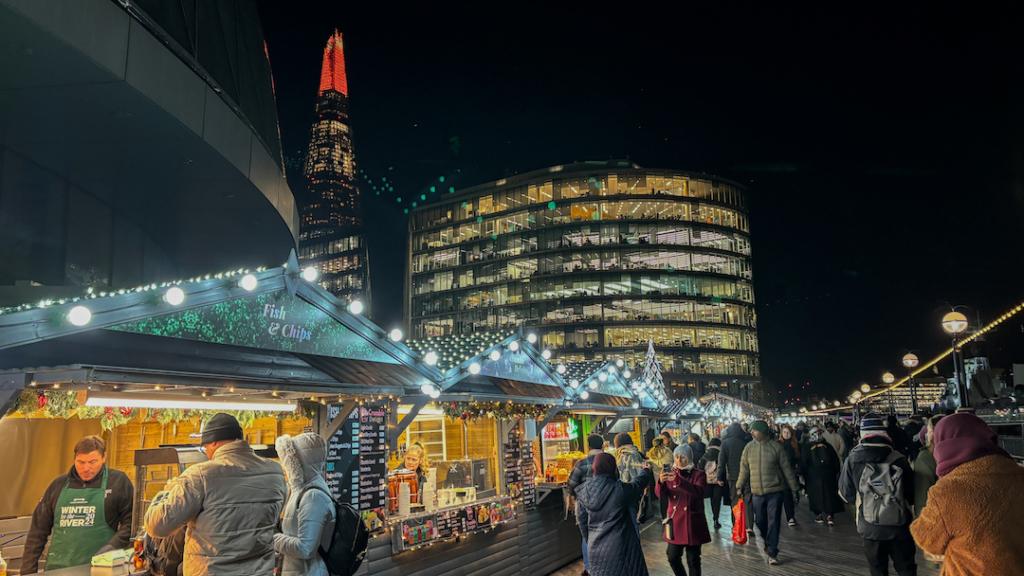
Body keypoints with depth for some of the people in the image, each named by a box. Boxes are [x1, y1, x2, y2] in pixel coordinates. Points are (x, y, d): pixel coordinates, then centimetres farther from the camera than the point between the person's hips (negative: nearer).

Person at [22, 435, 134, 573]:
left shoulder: (118, 481, -1)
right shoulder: (59, 484, 10)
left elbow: (130, 521, -2)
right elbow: (38, 530, 14)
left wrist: (112, 547, -14)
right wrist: (28, 570, 11)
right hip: (57, 567, 3)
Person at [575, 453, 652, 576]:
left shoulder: (585, 491, -5)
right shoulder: (620, 490, -18)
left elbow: (583, 520, 5)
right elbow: (639, 482, 2)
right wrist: (645, 470, 24)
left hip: (595, 548, 5)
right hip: (618, 548, -5)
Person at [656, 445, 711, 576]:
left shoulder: (698, 474, -6)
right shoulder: (671, 474, 4)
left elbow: (698, 492, -26)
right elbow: (660, 493, -7)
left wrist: (679, 480, -40)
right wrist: (661, 482, -30)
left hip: (692, 522, -3)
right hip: (675, 521, 3)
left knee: (693, 559, 4)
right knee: (673, 557, 7)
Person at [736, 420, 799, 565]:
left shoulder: (776, 447, -6)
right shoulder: (749, 448, 1)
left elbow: (786, 468, 0)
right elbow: (744, 469, 7)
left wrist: (794, 487, 3)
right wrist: (740, 487, 5)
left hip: (774, 491, -3)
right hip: (757, 492, 3)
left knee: (773, 523, -2)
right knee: (760, 521, 13)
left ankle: (772, 553, 6)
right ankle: (767, 542, 39)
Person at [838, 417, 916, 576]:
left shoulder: (852, 460, -11)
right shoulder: (899, 459, -11)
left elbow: (846, 495, -1)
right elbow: (911, 493, 1)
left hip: (871, 528, 0)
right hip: (900, 526, 0)